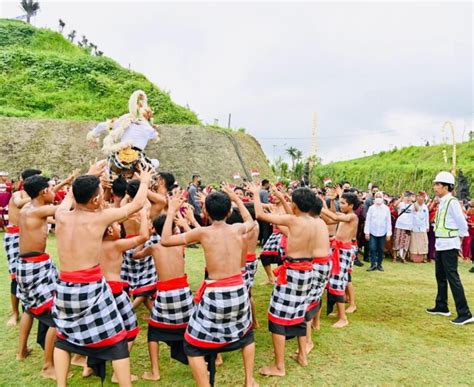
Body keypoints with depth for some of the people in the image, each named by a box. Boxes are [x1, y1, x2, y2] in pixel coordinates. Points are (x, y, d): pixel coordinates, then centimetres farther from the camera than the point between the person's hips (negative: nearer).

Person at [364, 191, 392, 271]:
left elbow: (389, 221, 1)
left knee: (381, 249, 7)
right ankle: (373, 264, 3)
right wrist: (367, 232, -4)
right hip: (372, 232, -1)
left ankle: (379, 264, 18)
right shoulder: (371, 208, -1)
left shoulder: (386, 208, 0)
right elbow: (368, 220, 0)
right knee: (372, 249, -4)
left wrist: (389, 233, -1)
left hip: (382, 232, 1)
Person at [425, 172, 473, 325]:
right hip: (440, 244, 10)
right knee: (440, 277, 18)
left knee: (452, 278, -8)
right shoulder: (442, 202, 11)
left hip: (449, 245, -10)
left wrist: (459, 238, -4)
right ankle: (441, 307, 31)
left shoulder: (452, 202, -16)